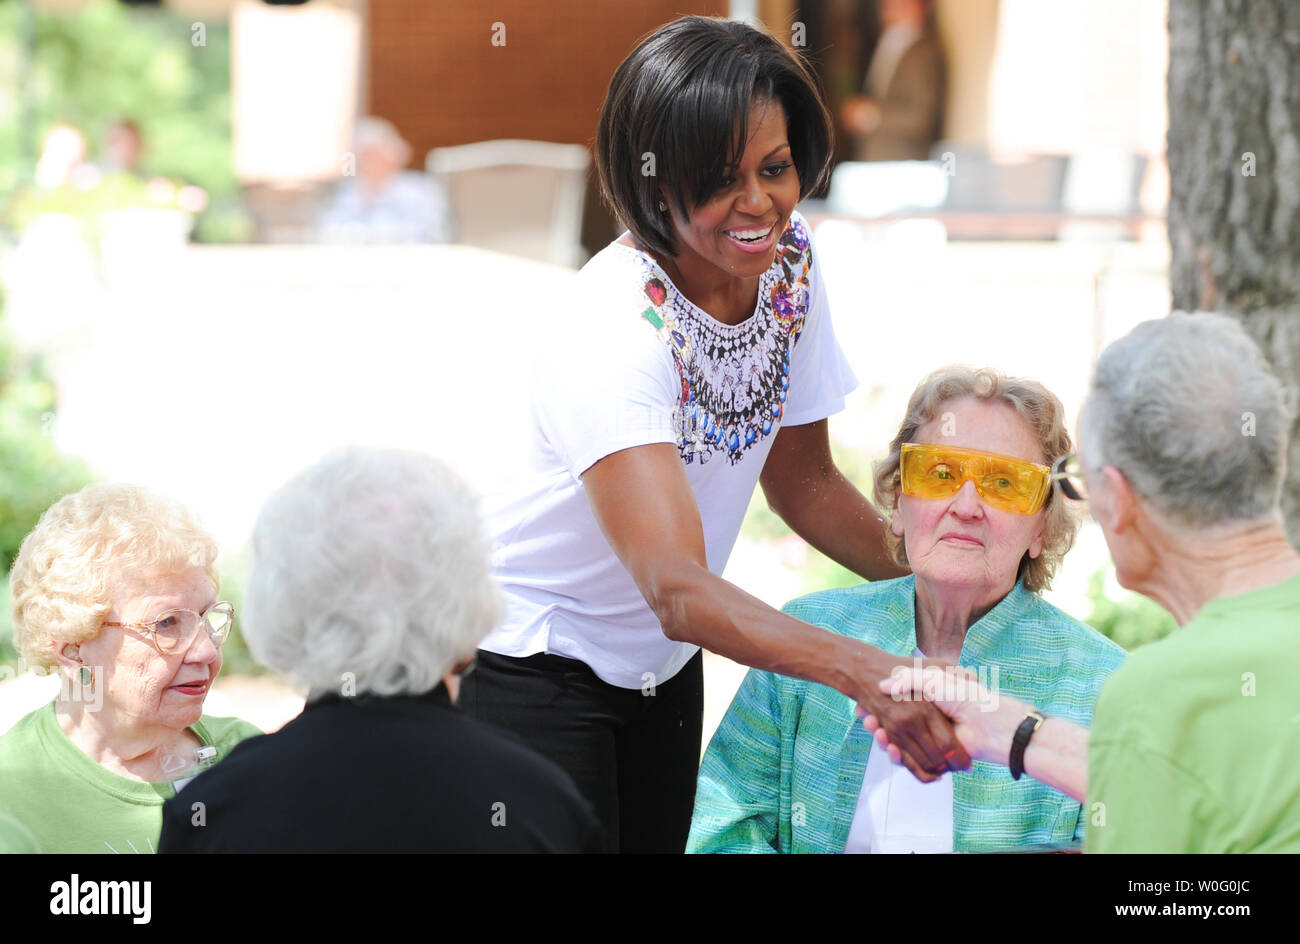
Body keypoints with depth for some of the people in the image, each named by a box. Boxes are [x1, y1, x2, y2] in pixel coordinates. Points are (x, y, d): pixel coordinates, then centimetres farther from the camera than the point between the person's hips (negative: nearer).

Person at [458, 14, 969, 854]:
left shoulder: (789, 263, -8)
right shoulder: (610, 332, -32)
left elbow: (802, 480, 5)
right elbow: (677, 590, -41)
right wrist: (867, 672, -53)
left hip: (661, 662, 7)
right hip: (530, 660, -7)